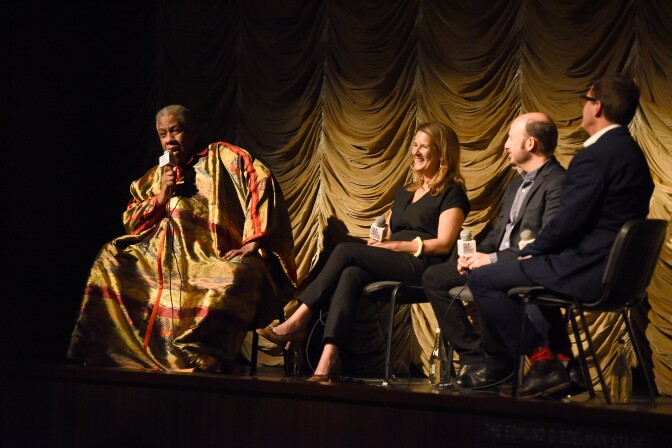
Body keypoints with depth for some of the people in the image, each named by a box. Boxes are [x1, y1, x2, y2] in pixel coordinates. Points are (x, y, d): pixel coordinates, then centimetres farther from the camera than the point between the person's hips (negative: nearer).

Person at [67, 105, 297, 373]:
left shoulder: (220, 157, 8)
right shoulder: (156, 177, 23)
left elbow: (261, 181, -8)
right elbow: (131, 223, 20)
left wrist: (252, 243, -19)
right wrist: (161, 197, 1)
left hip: (214, 259, -5)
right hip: (161, 258, 5)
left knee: (240, 275, -38)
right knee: (111, 257, -11)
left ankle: (200, 359, -36)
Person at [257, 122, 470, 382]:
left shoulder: (451, 193, 4)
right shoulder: (405, 193, 29)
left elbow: (443, 244, -7)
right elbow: (387, 236, 26)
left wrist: (393, 245, -10)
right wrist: (378, 241, 1)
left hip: (423, 267, -6)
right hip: (394, 268, 6)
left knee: (346, 251, -23)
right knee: (350, 275, -29)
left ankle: (297, 322, -23)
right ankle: (328, 359, -45)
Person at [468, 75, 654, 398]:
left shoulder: (594, 156, -18)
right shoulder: (632, 152, 14)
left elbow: (568, 222, -21)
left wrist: (531, 251, -3)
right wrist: (537, 250, 16)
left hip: (587, 270, -10)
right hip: (617, 269, 10)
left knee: (481, 280, -6)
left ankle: (544, 361, -4)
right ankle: (560, 355, 23)